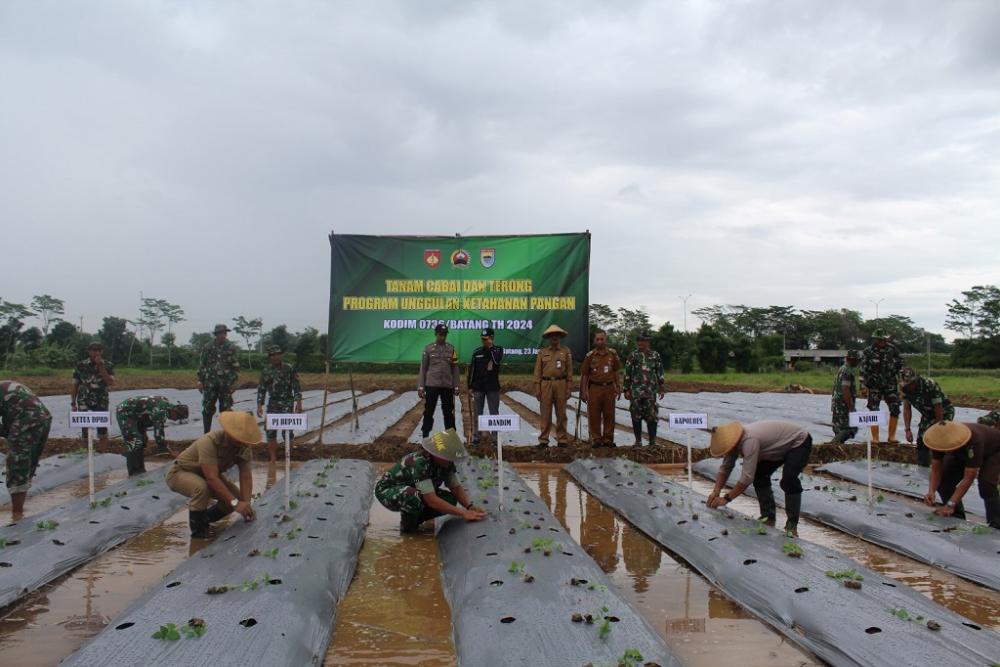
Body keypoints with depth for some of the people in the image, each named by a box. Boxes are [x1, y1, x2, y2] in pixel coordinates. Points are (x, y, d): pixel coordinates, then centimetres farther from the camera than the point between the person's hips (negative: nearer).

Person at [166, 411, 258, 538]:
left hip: (207, 475, 6)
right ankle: (197, 527, -12)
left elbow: (246, 476, -17)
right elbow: (212, 478, -41)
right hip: (180, 473, -6)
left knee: (238, 497, -9)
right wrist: (235, 503, -43)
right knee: (202, 488, -37)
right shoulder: (209, 442, -37)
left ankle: (205, 519, 15)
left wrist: (246, 503, -31)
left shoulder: (244, 447, -17)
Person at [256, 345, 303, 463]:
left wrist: (298, 402, -9)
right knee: (270, 430, 0)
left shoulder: (289, 368, -3)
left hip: (287, 403, -3)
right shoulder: (265, 371, 4)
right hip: (273, 403, 3)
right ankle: (273, 458, 8)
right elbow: (261, 389, 8)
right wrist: (259, 405, 2)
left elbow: (296, 387, -2)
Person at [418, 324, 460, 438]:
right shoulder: (428, 349, 2)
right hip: (431, 385, -1)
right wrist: (421, 386, 0)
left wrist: (456, 386, 3)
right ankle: (425, 437, 9)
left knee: (449, 413, 6)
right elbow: (423, 369, 4)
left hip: (447, 386, 1)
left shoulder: (451, 349, 6)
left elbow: (455, 369, 7)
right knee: (428, 412, 2)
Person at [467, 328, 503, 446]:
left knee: (494, 413, 3)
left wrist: (491, 347, -13)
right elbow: (472, 369, 9)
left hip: (493, 387, -2)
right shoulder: (477, 352, 7)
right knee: (477, 413, 4)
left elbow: (497, 360, -21)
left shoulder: (498, 349, 1)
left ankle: (495, 437, 9)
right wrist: (470, 386, 6)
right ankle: (476, 436, 11)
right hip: (478, 387, 2)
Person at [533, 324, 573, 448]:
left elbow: (569, 371, 4)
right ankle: (543, 440, 5)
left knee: (561, 414, 4)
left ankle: (562, 439, 11)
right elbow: (538, 372, 5)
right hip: (546, 384, 0)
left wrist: (568, 388, -2)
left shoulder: (566, 351, 7)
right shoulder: (542, 352, 8)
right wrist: (537, 389, -2)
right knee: (545, 414, 1)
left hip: (561, 384, 0)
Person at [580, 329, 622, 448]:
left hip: (609, 388, 1)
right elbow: (584, 375, 3)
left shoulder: (612, 354, 5)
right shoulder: (590, 355, 0)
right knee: (594, 415, 2)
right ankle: (596, 439, 11)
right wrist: (583, 391, -1)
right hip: (594, 388, -1)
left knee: (609, 415, 5)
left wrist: (618, 387, 8)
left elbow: (616, 372, 12)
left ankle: (608, 439, 15)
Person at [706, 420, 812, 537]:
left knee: (788, 480, -25)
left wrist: (726, 498, -30)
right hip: (782, 446, 9)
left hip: (799, 443, -9)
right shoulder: (734, 441, -11)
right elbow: (725, 468, -2)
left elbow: (747, 477, -37)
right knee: (759, 476, -1)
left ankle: (792, 525, -12)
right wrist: (716, 492, -14)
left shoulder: (749, 441, -38)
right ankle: (768, 517, 9)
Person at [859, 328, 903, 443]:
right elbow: (863, 370, -7)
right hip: (874, 386, -3)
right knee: (874, 411, -3)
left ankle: (891, 436, 9)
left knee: (895, 410, -2)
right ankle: (875, 438, 2)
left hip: (890, 384, 3)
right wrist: (864, 386, -11)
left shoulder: (892, 349, 1)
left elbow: (900, 364, 12)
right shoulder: (868, 352, -6)